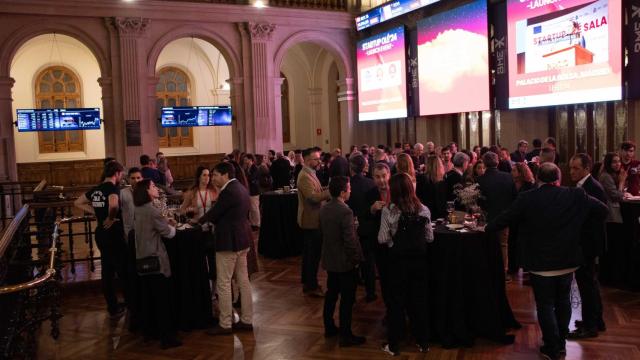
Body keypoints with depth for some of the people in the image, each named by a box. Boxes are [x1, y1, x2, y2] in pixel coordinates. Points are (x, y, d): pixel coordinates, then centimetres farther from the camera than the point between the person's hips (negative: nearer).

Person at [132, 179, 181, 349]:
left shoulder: (139, 210, 9)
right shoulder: (151, 210, -18)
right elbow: (169, 233, -11)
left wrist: (165, 222, 13)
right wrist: (171, 225, 8)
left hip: (143, 259, 9)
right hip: (155, 260, -9)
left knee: (148, 296, 16)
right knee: (162, 299, -4)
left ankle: (149, 330, 25)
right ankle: (166, 337, -1)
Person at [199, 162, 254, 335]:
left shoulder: (228, 192, -19)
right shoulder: (241, 189, 11)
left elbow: (213, 213, -13)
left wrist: (198, 221, 6)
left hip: (228, 242, -10)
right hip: (242, 240, 10)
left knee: (223, 284, 0)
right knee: (243, 280, 14)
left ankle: (225, 325, 8)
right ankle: (247, 320, 22)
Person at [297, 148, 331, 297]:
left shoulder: (310, 174, 14)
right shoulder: (305, 176, -19)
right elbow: (312, 196, -30)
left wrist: (325, 191, 2)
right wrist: (330, 192, -25)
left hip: (312, 219, 10)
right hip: (311, 220, -10)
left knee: (310, 253, 18)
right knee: (313, 254, -4)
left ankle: (307, 282, 28)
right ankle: (312, 286, 4)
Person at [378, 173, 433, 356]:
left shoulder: (389, 210, -14)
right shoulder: (423, 210, -4)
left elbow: (382, 239, -10)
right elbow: (429, 237, 3)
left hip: (398, 260, -2)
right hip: (419, 259, 3)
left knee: (397, 300, 10)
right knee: (419, 299, 15)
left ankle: (394, 345, 18)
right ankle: (422, 342, 25)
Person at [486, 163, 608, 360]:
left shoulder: (527, 198, -14)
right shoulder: (576, 195, -6)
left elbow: (505, 218, -6)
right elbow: (603, 210, 1)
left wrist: (486, 227, 11)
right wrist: (579, 220, 17)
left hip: (541, 263, -3)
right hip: (567, 260, 4)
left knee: (545, 305, 8)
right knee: (563, 301, 20)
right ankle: (561, 343, 31)